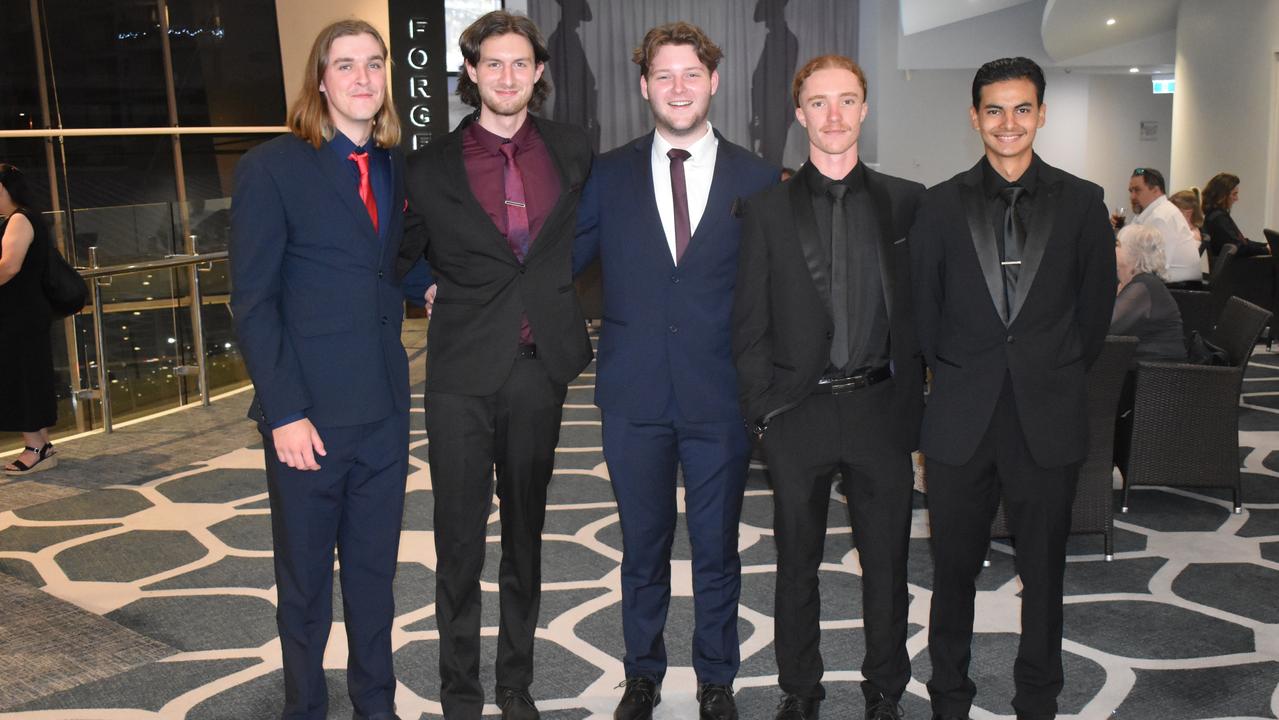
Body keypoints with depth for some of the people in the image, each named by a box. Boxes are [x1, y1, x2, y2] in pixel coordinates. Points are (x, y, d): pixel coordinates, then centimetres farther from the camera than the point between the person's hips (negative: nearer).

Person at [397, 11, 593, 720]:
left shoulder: (571, 150, 5)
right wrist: (436, 289, 5)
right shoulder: (432, 166, -1)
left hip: (539, 368, 2)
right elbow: (402, 255, 15)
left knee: (525, 535, 13)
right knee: (460, 543, 4)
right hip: (463, 374, -2)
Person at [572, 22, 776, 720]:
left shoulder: (756, 179, 1)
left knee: (717, 550, 12)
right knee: (643, 548, 14)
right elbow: (565, 258, 6)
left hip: (721, 396, 0)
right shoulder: (608, 174, 3)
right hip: (635, 395, 1)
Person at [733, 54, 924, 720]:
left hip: (880, 408, 1)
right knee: (797, 563, 11)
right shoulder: (768, 209, 3)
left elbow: (921, 309, 4)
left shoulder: (907, 202, 4)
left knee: (886, 560, 10)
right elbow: (749, 323, 2)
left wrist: (912, 399, -2)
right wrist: (761, 409, -4)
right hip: (797, 412, 0)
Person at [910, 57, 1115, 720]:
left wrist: (1058, 370, 8)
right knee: (954, 566, 9)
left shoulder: (1080, 202, 4)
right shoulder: (942, 204, 4)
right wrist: (953, 372, 5)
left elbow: (1096, 304, 9)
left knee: (1043, 569, 11)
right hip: (961, 417, 0)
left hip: (1047, 417, 0)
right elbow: (922, 304, 7)